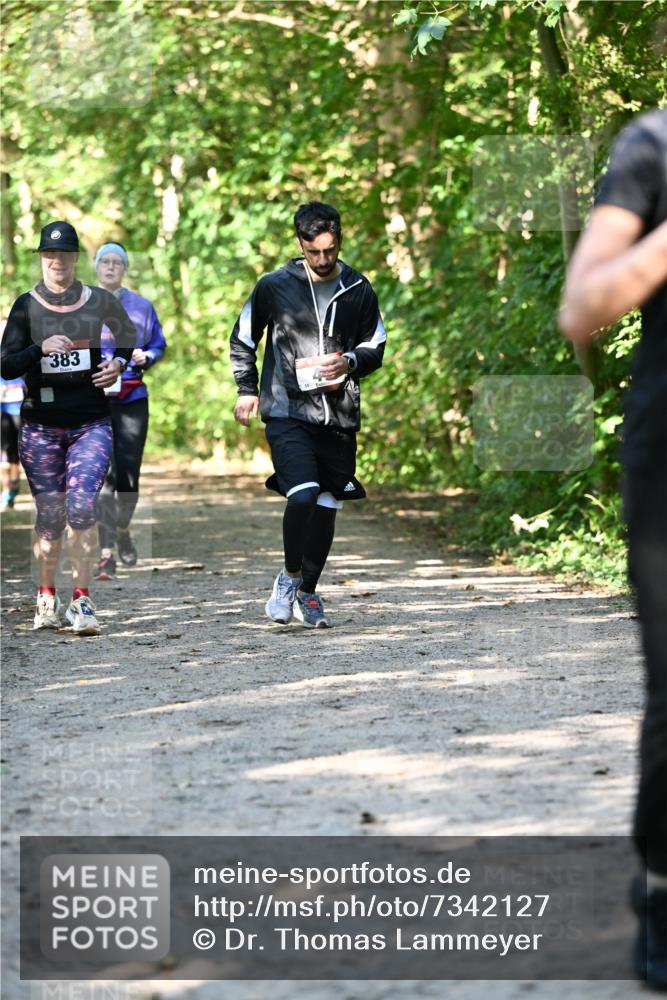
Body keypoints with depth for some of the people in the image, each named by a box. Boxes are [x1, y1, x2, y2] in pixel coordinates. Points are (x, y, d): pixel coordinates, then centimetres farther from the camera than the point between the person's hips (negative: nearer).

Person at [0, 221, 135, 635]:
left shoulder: (98, 301, 3)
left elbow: (130, 335, 22)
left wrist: (120, 361, 2)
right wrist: (40, 349, -22)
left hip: (91, 423, 0)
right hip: (40, 425, 1)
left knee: (82, 504, -15)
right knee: (50, 515, 2)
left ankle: (82, 600, -13)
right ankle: (47, 598, 19)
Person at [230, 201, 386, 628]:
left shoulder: (358, 291, 6)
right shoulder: (274, 287, 0)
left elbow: (376, 349, 14)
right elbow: (243, 339, 14)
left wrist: (349, 360, -8)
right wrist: (247, 390, 7)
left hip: (339, 417, 3)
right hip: (287, 412, -3)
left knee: (327, 506, 6)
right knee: (302, 496, -20)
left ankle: (308, 592, 23)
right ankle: (290, 576, 3)